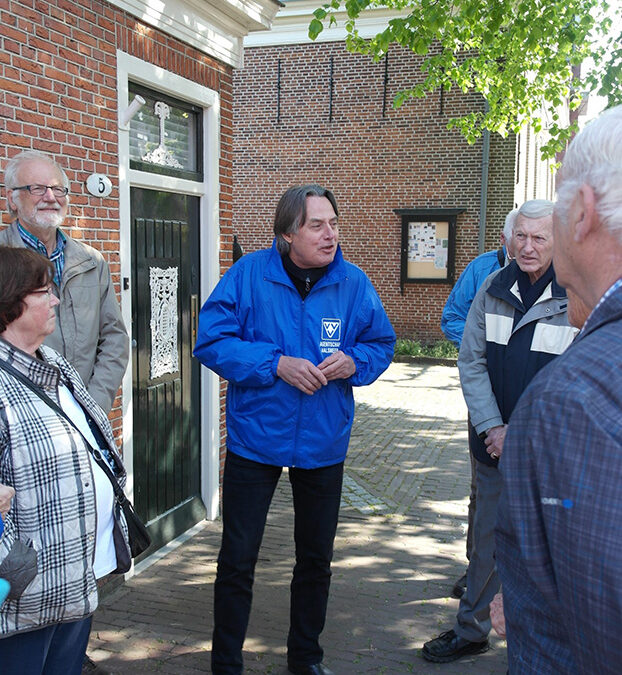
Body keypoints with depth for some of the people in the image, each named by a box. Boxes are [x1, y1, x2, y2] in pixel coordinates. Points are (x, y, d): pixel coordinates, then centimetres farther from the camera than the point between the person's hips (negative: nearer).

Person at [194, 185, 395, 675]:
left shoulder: (354, 282, -3)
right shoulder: (250, 274, -10)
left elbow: (382, 344, 6)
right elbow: (211, 341, -13)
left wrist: (353, 361, -16)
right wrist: (278, 364, -22)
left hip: (323, 444, 3)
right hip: (255, 438, -3)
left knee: (316, 557, 18)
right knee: (238, 559, 7)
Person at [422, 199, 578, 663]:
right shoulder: (494, 288, 2)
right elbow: (472, 362, 3)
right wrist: (494, 428, -6)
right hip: (494, 445, 4)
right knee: (488, 539, 16)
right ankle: (471, 632, 32)